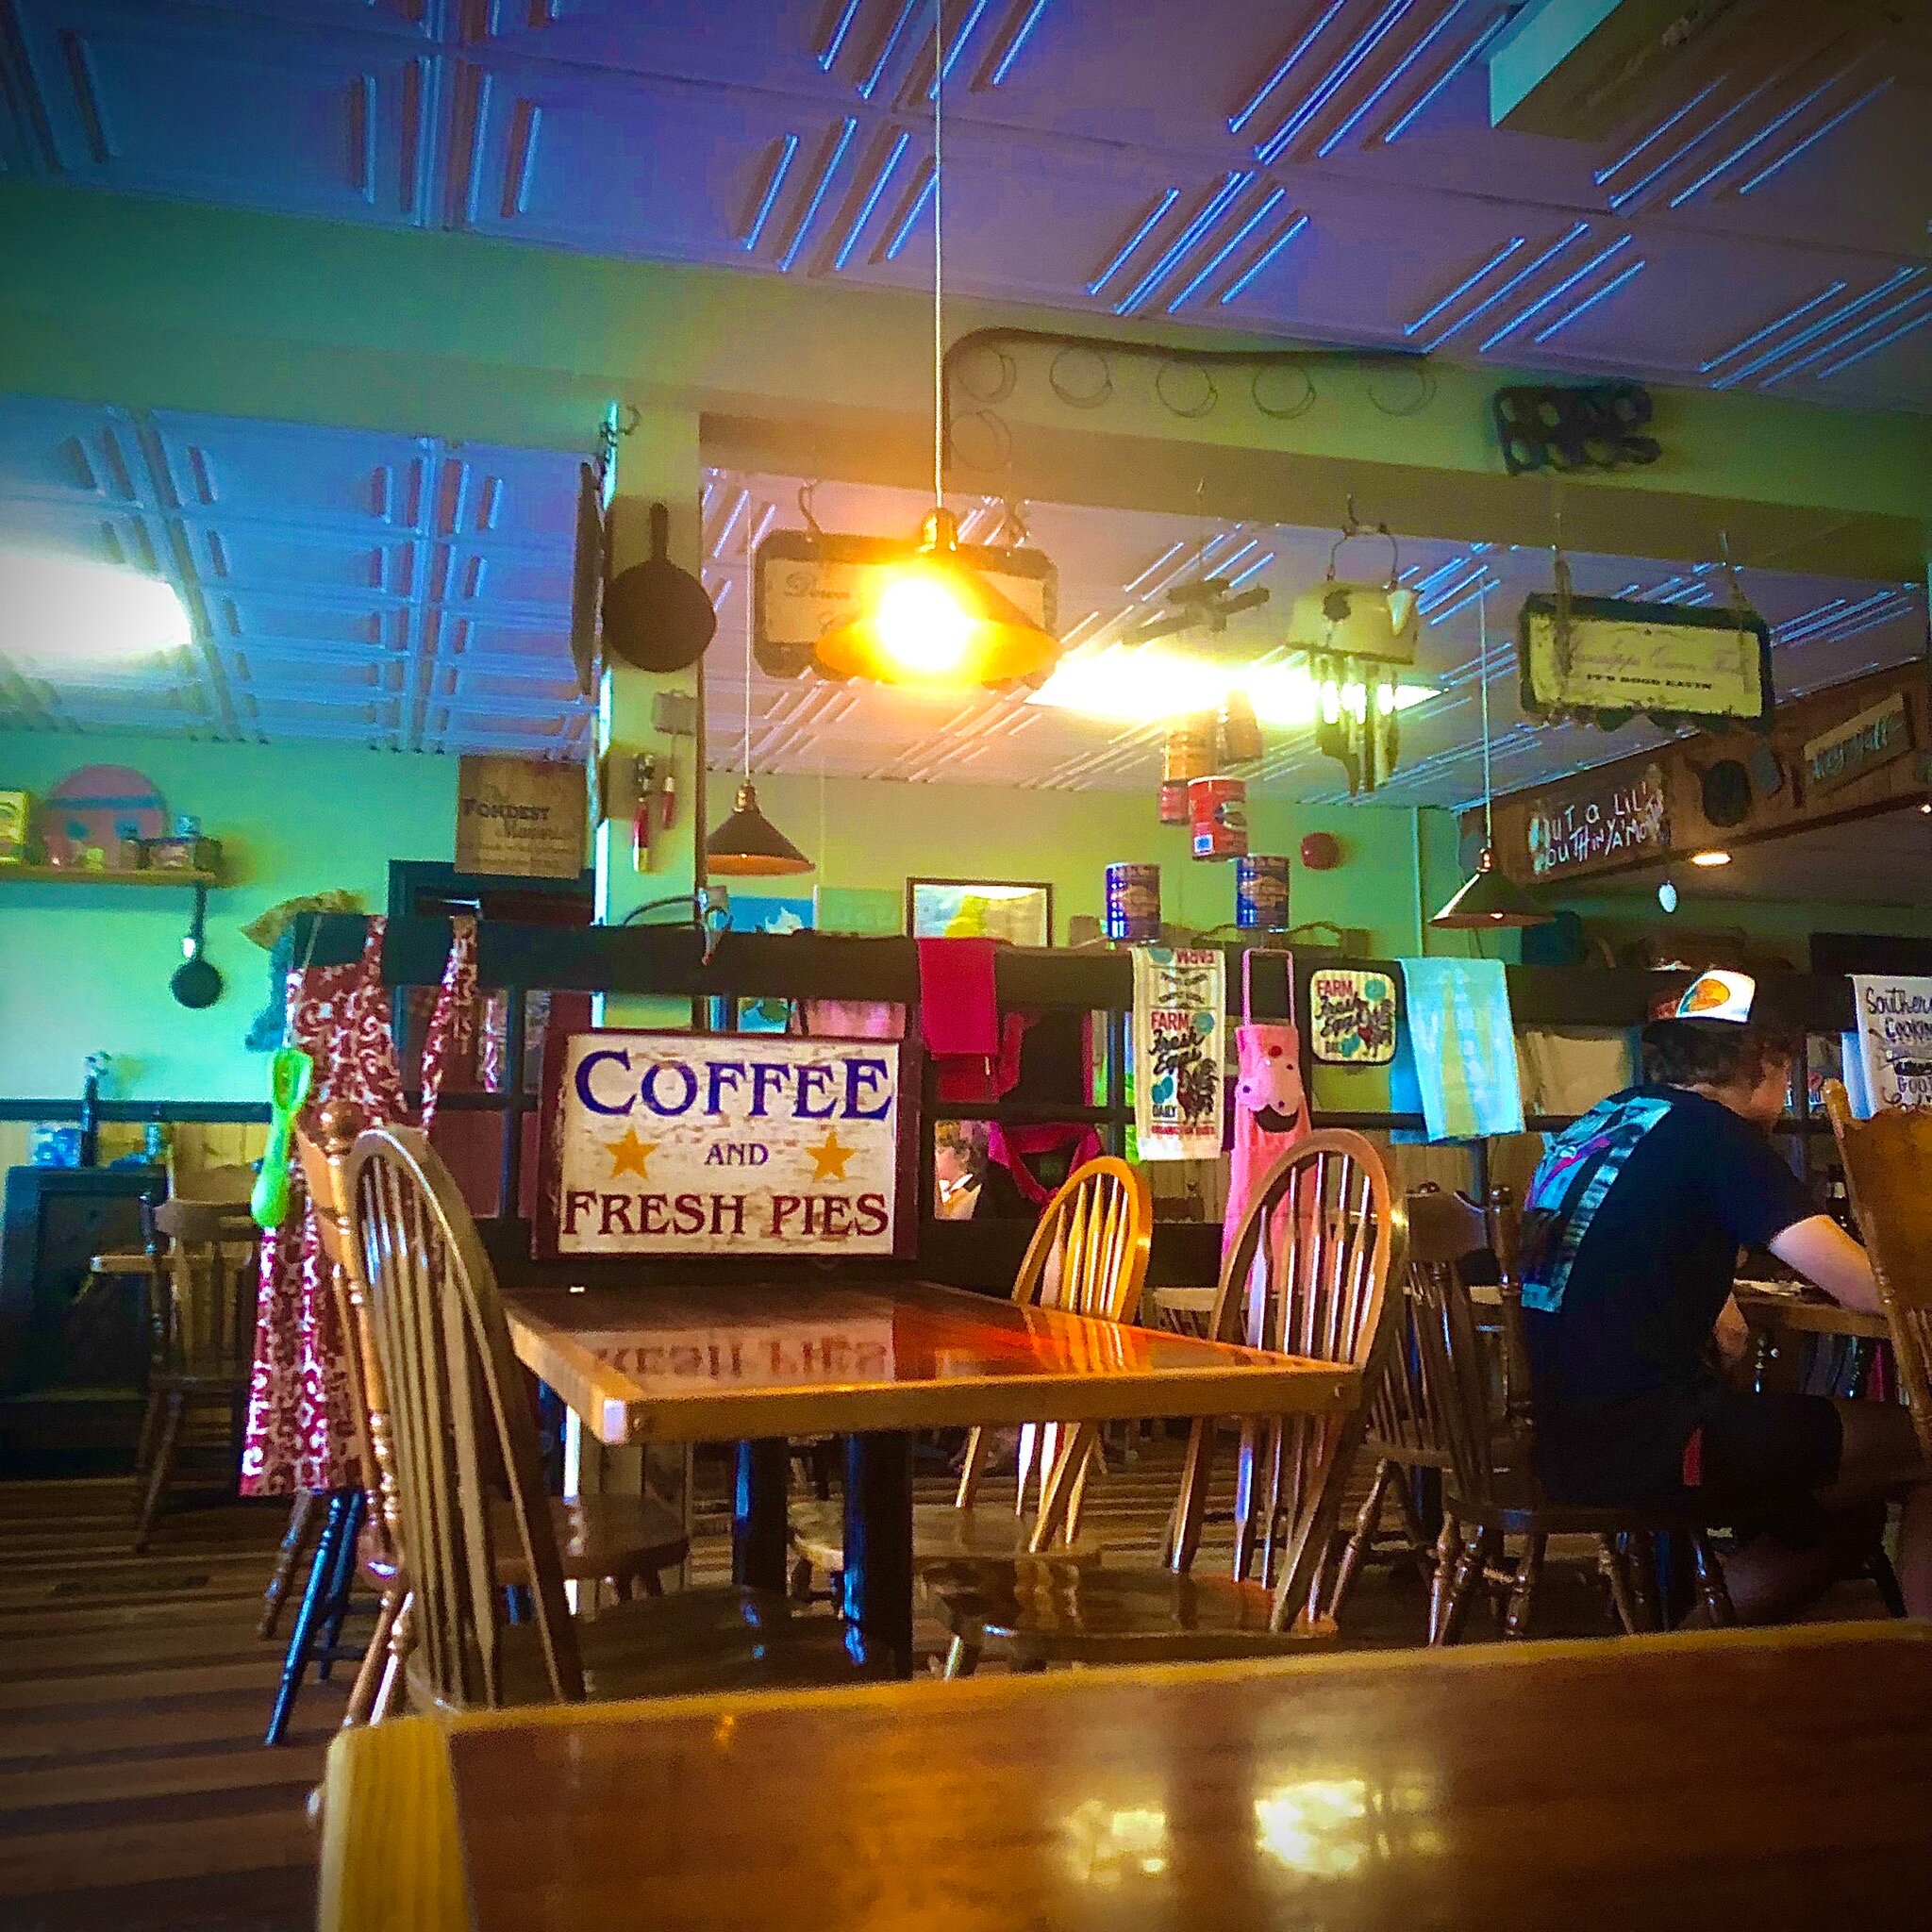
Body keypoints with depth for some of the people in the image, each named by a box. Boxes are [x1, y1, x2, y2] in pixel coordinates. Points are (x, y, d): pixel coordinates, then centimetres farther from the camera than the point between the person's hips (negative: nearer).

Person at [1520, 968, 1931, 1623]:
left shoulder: (1601, 1121, 15)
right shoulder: (1710, 1128, -8)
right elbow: (1868, 1287, -12)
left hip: (1565, 1439, 9)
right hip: (1642, 1440, -9)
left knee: (1846, 1515, 22)